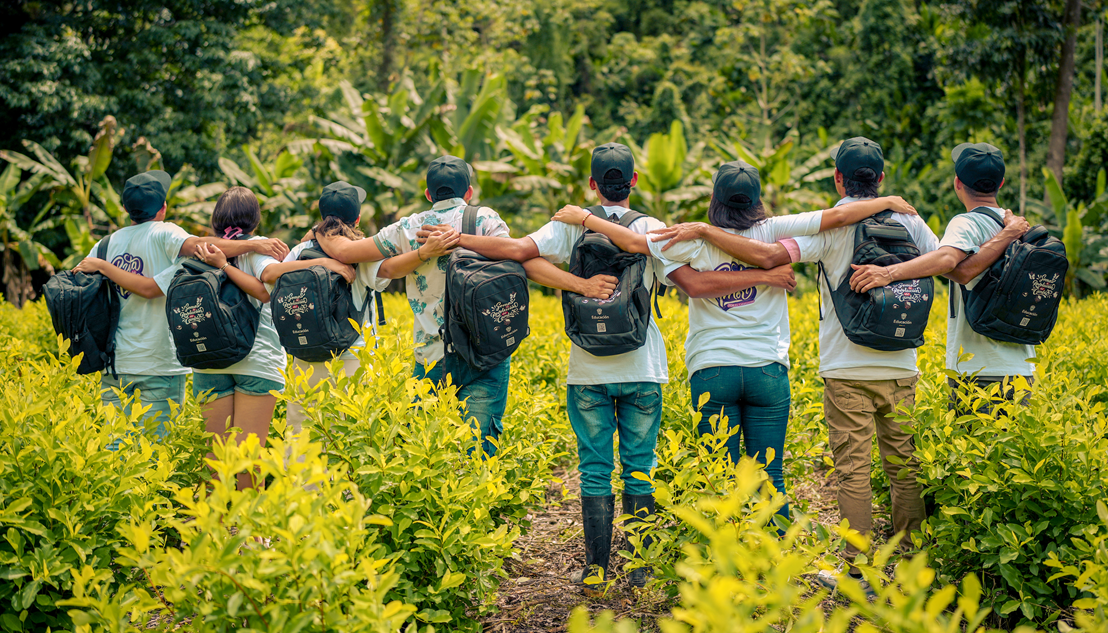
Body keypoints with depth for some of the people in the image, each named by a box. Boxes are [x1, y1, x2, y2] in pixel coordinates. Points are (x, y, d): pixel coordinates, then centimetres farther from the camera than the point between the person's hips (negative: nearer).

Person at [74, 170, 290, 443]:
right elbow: (196, 245, -25)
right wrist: (252, 245, -31)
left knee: (115, 444, 8)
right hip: (158, 363, -5)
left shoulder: (107, 245, 10)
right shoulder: (163, 234, -6)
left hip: (115, 362, 5)